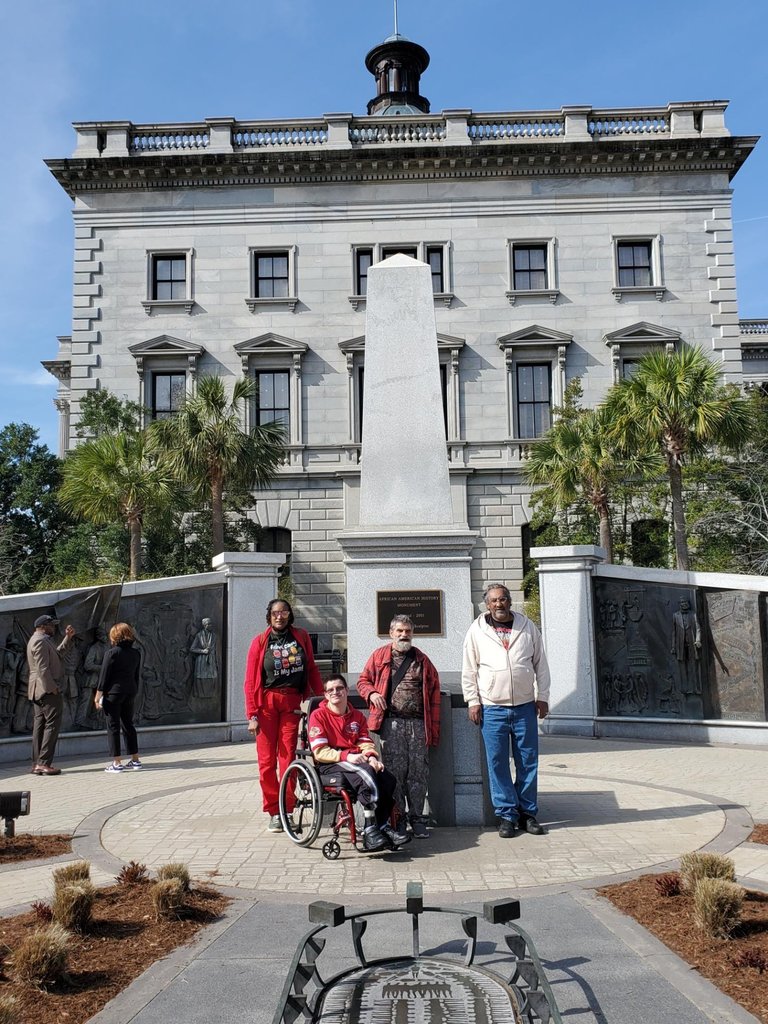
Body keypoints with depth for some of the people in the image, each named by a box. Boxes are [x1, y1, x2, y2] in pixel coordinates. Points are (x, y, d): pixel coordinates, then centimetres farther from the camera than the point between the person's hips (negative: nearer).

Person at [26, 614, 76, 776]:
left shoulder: (40, 640, 19)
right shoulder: (40, 641, -14)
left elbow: (57, 653, 30)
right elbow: (43, 668, -21)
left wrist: (68, 638, 23)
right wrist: (53, 688, -20)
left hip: (39, 690, 11)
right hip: (48, 690, -11)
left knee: (39, 726, 9)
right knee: (52, 725, -9)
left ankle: (37, 764, 12)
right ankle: (44, 763, -10)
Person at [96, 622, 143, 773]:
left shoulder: (112, 653, -10)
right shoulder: (136, 653, 7)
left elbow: (104, 676, -10)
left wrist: (98, 695, -6)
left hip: (113, 692, -6)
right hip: (130, 692, 6)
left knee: (113, 726, 1)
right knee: (128, 724, 14)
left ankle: (117, 763, 1)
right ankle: (135, 760, 16)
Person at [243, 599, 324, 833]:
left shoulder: (301, 637, 6)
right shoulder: (260, 642, 0)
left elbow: (312, 669, 12)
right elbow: (251, 680, -1)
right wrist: (252, 715, -6)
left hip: (292, 703, 1)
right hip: (267, 702, -1)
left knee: (288, 757, 1)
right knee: (266, 759, 0)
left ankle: (287, 810, 12)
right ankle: (273, 811, 13)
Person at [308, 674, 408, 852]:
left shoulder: (357, 716, 20)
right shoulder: (318, 716, 2)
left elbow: (366, 743, 11)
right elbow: (319, 752, -7)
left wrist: (372, 757, -13)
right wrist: (346, 756, -21)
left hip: (357, 761, 5)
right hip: (330, 765, -5)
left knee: (388, 779, -24)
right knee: (366, 774, -35)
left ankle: (382, 826, -12)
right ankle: (370, 829, -30)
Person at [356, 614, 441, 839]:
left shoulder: (422, 660, 13)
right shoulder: (379, 656, 10)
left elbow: (434, 692, 11)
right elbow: (363, 681, 14)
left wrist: (434, 730, 4)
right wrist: (372, 693, -10)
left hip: (418, 723, 2)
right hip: (391, 722, -1)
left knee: (418, 772, 2)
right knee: (395, 771, 0)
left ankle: (417, 818, 13)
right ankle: (398, 818, 10)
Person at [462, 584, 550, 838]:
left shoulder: (528, 627, 6)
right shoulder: (476, 631, 2)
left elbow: (541, 664, 11)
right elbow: (469, 671, 5)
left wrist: (542, 697, 6)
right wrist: (473, 702, -1)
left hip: (525, 706, 2)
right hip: (492, 708, -1)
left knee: (528, 762, 7)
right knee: (497, 764, 1)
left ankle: (527, 813, 19)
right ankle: (506, 815, 12)